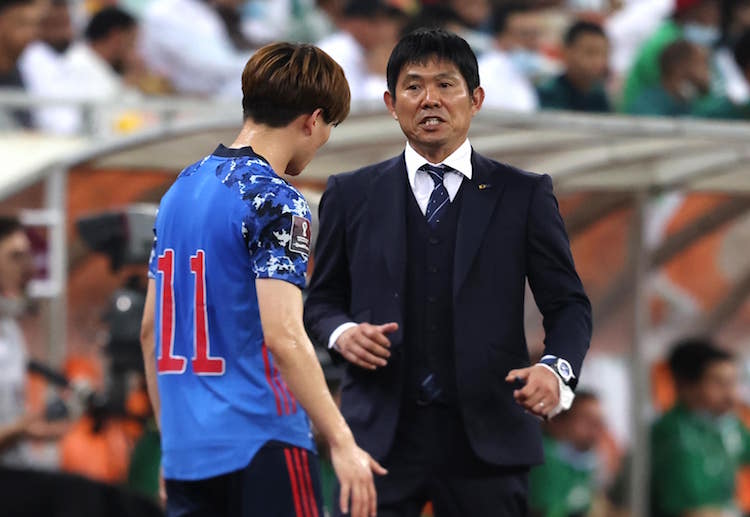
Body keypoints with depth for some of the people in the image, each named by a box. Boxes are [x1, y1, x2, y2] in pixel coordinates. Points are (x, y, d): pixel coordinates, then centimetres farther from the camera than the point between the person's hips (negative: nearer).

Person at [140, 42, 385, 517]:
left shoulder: (181, 190, 14)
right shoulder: (274, 201, -11)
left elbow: (152, 330, 17)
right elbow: (283, 336, -20)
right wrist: (342, 443, -18)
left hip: (186, 454, 8)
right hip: (261, 446, -7)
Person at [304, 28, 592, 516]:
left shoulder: (523, 195, 7)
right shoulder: (351, 196, 10)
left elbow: (568, 303, 6)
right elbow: (322, 299, 16)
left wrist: (556, 368, -14)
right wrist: (341, 331, -7)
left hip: (485, 437, 0)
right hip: (381, 435, 0)